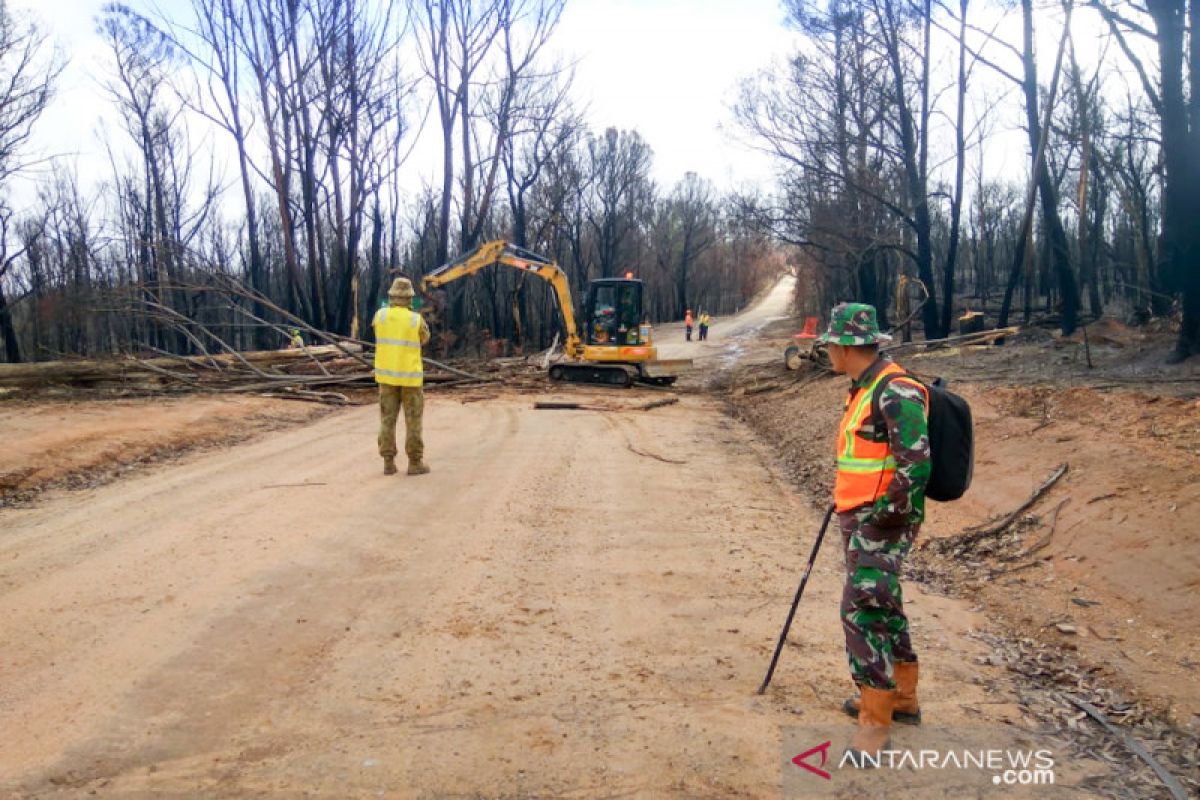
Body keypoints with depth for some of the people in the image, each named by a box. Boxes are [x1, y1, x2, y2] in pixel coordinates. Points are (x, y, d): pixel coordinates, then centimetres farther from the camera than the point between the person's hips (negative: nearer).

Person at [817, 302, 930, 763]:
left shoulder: (895, 392, -20)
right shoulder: (865, 388, 12)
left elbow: (916, 466, -24)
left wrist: (887, 516, -20)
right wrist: (844, 499, 21)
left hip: (881, 523, -11)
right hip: (859, 518, 11)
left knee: (862, 610, -12)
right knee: (882, 607, 19)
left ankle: (875, 724, -3)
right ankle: (901, 698, 34)